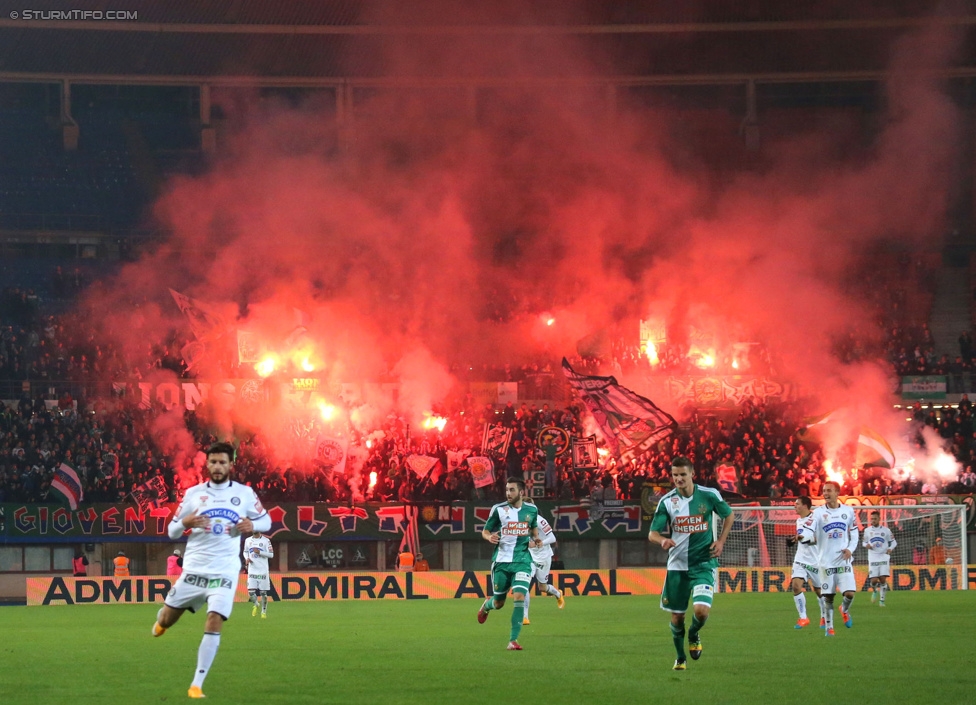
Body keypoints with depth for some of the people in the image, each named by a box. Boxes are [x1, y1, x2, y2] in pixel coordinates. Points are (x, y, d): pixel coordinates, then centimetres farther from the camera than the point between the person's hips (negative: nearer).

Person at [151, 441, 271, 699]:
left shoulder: (244, 494, 2)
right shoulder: (193, 494, 2)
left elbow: (266, 521, 12)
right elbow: (172, 532, 5)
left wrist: (252, 525, -11)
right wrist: (185, 523, -18)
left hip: (225, 572, -1)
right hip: (194, 569, 1)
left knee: (214, 623, -15)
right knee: (167, 620, 6)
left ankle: (197, 685, -8)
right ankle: (162, 617, 47)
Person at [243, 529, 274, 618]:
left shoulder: (266, 541, -3)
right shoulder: (248, 540, 9)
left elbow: (271, 554, -5)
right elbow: (245, 552, 22)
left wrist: (260, 552, -18)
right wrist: (246, 558, 0)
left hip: (263, 570, -2)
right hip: (252, 570, 2)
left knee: (263, 592, 1)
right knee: (251, 592, -7)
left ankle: (264, 611, 17)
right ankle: (255, 604, 24)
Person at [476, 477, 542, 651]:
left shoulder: (531, 510, 3)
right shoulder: (498, 509, -4)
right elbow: (485, 531, 4)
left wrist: (536, 539, 2)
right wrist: (489, 537, -19)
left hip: (522, 560, 0)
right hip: (501, 560, 0)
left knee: (519, 596, -18)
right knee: (499, 603, 8)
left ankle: (513, 640, -13)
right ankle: (487, 605, 48)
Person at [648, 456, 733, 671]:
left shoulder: (709, 495, -6)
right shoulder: (667, 501, -4)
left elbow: (728, 515, 12)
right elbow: (652, 533, -5)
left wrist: (721, 540, 0)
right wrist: (662, 540, -28)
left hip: (704, 563, -1)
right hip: (677, 565, 2)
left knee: (701, 609, -19)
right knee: (677, 616, 5)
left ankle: (694, 636, 16)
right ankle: (680, 658, 29)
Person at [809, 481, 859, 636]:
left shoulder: (848, 511, 5)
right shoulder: (819, 512, -2)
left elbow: (854, 534, 12)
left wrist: (850, 549, -5)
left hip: (843, 560, 1)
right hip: (826, 562, -1)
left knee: (849, 593, -9)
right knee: (828, 596, 1)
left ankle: (845, 610, 24)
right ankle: (829, 628, 13)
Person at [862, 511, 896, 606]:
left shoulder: (886, 530, 2)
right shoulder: (867, 530, 7)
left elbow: (893, 542, 10)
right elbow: (864, 542, 17)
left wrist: (890, 548, -10)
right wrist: (866, 545, -7)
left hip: (884, 558, -1)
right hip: (873, 559, 1)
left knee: (883, 579, -8)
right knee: (874, 580, -8)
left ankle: (882, 600, 5)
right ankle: (874, 591, 27)